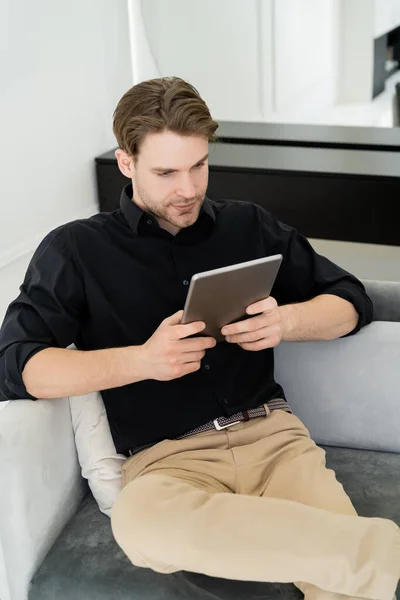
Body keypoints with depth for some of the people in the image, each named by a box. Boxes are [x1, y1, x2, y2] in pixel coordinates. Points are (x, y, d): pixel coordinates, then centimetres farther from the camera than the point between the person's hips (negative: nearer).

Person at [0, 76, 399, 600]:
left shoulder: (248, 225, 15)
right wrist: (141, 361, -14)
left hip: (270, 433, 1)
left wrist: (286, 322, -6)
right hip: (165, 456, 0)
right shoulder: (74, 251, 7)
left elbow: (353, 302, 17)